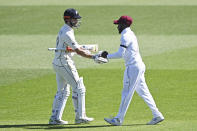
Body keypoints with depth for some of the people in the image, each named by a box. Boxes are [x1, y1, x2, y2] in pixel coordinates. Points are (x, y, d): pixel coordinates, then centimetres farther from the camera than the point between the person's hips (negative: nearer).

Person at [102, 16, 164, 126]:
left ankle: (119, 119, -3)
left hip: (133, 66, -10)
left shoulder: (126, 36, -13)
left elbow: (120, 54, -21)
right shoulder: (131, 34, 18)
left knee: (127, 93, -6)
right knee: (143, 92, 10)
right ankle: (157, 115, 8)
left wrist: (108, 56, -9)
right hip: (139, 66, 10)